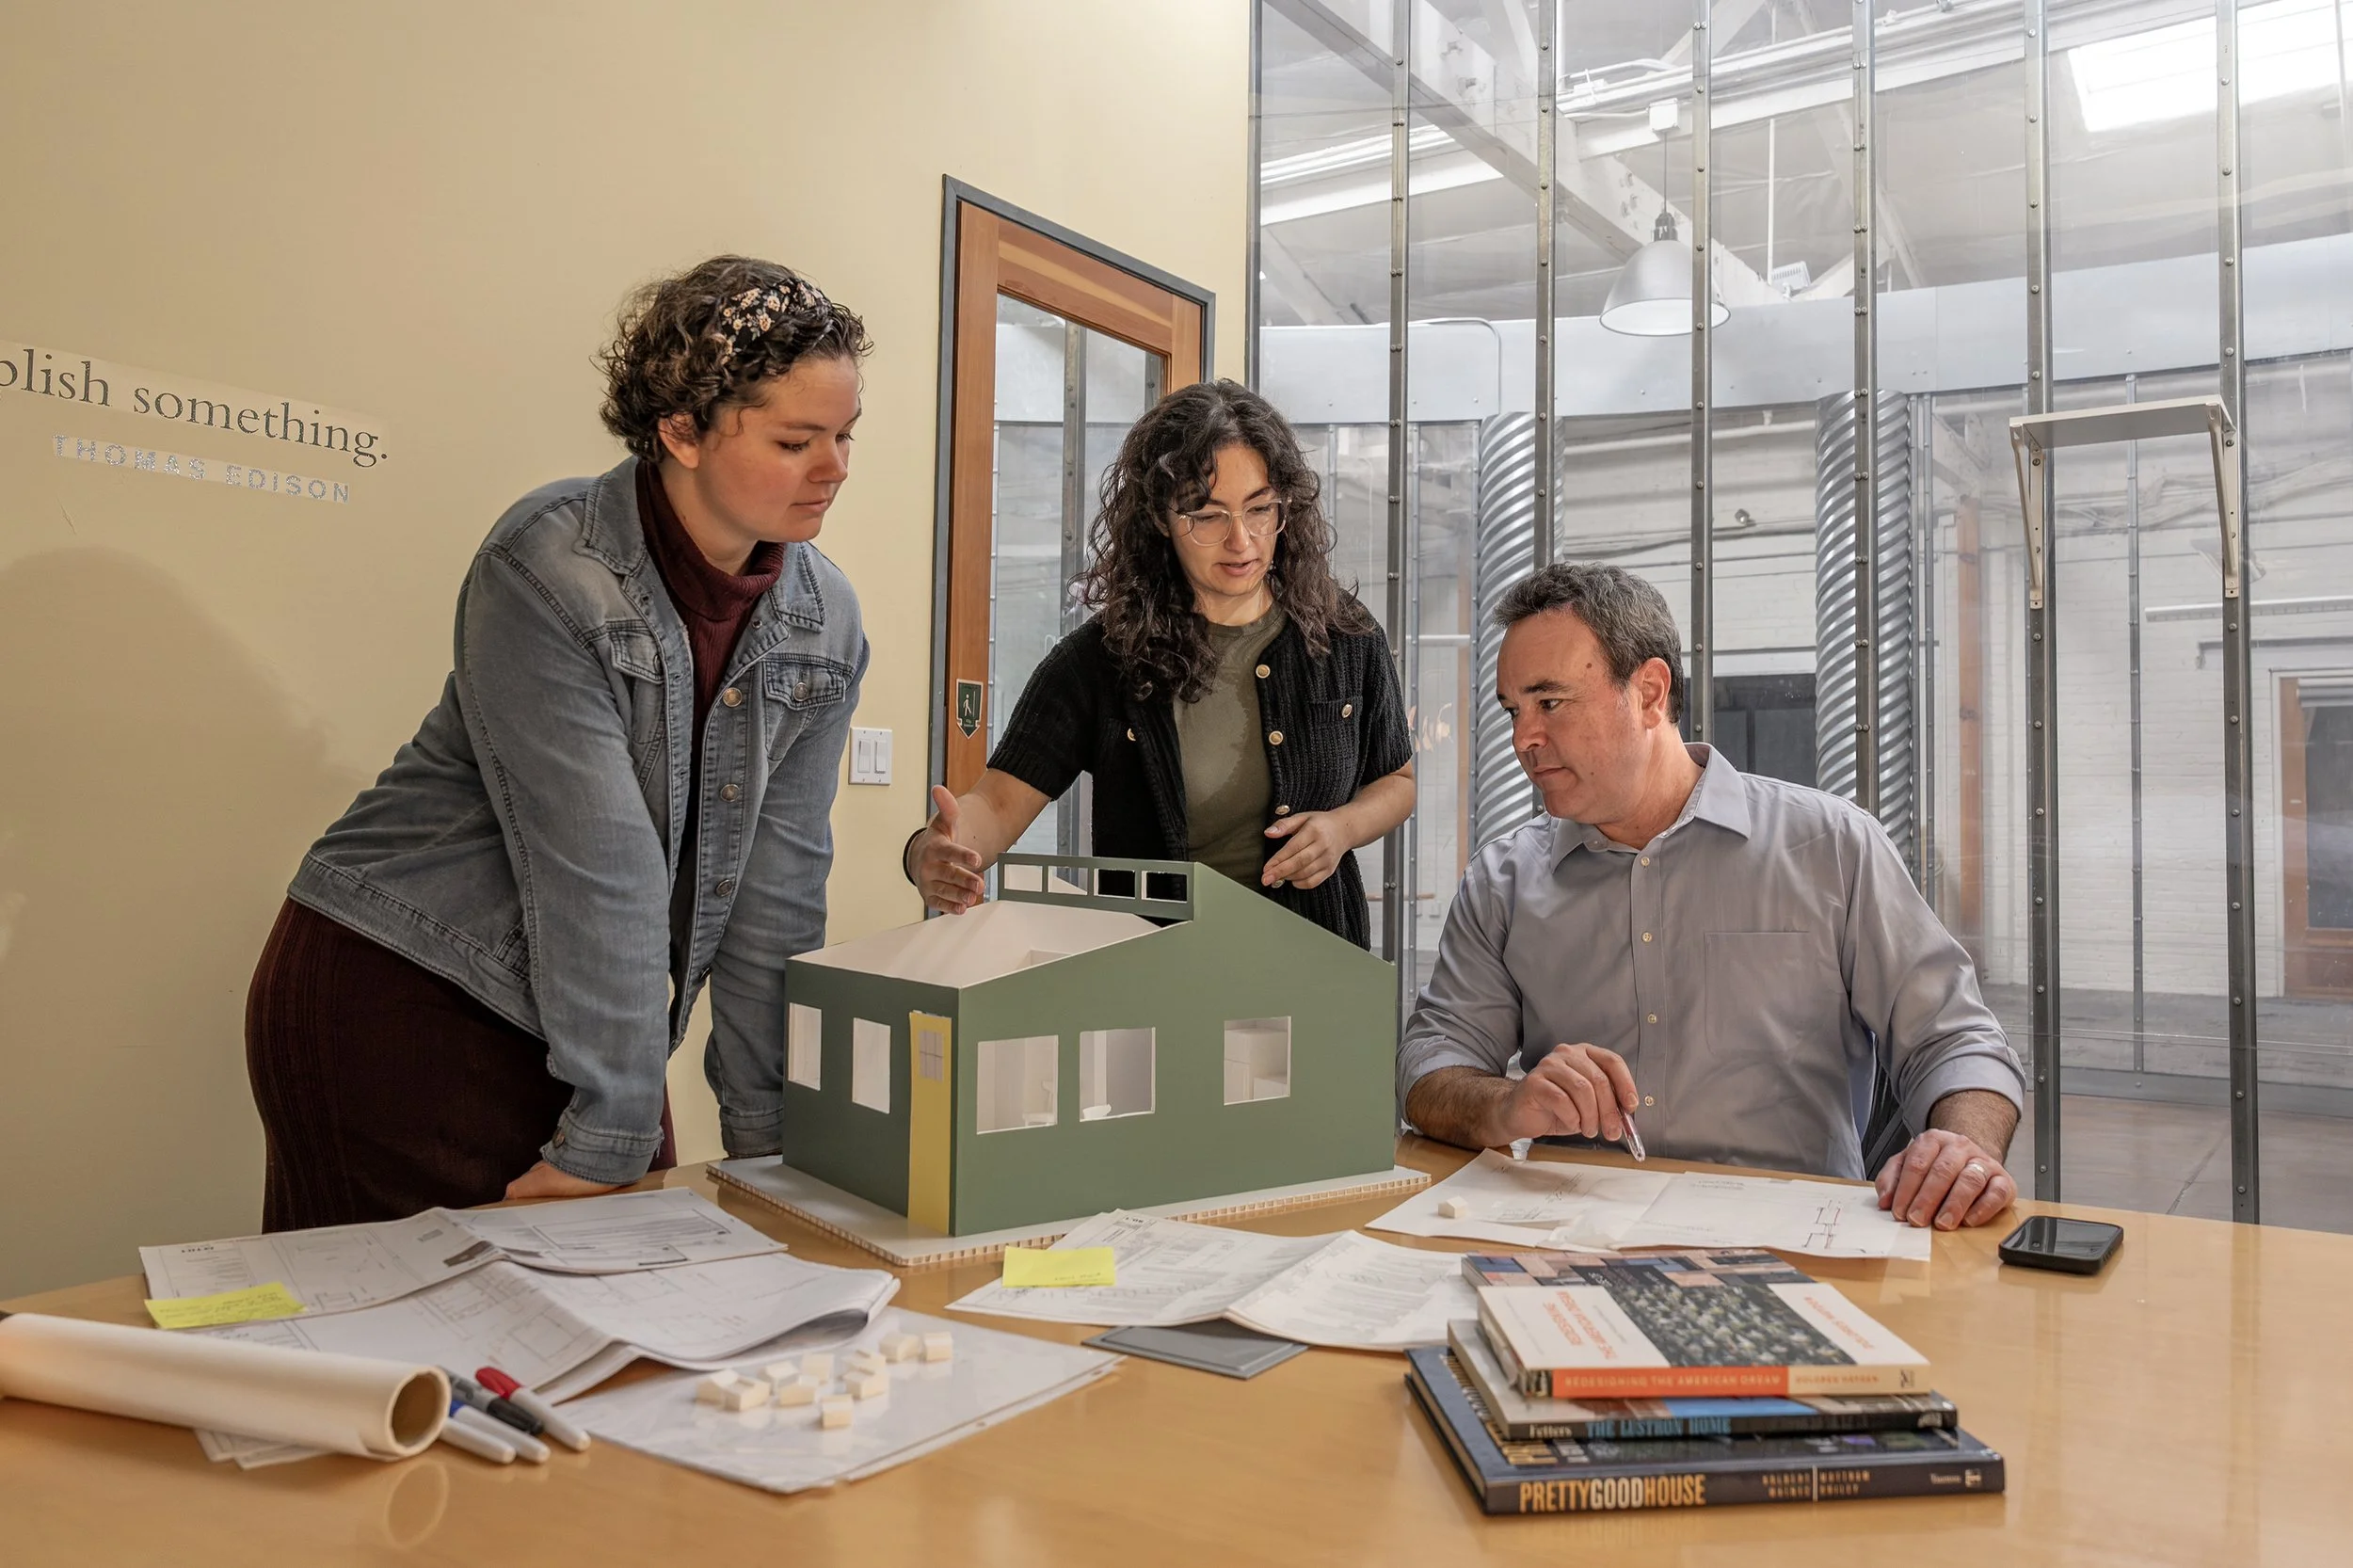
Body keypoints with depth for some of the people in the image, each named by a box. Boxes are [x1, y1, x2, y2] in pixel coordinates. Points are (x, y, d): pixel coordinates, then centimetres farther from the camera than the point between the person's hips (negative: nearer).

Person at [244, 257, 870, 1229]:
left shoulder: (825, 622, -2)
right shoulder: (550, 570, -20)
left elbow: (775, 877, -2)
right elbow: (596, 864, -23)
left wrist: (764, 1133, -2)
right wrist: (612, 1133, -21)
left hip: (582, 1016, 5)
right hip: (396, 993, -5)